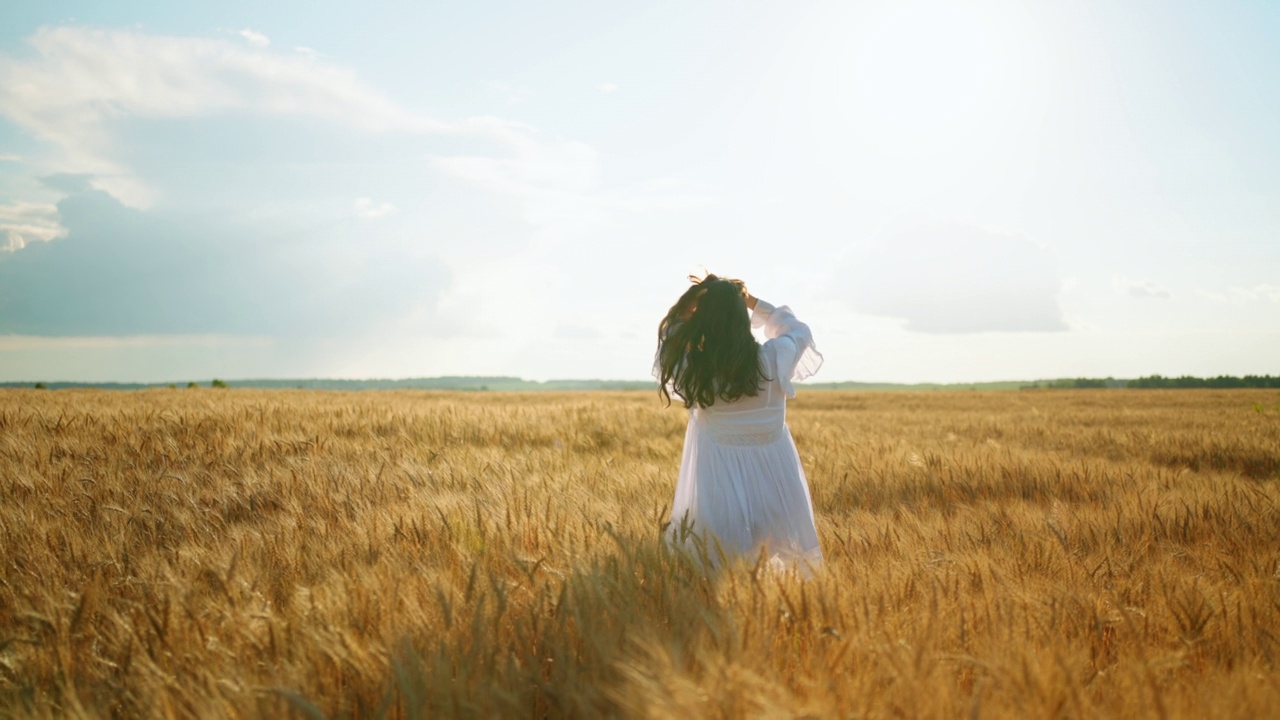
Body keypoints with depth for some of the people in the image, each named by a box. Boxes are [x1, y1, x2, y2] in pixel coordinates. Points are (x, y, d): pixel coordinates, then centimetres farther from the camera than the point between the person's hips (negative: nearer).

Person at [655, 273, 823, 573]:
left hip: (718, 500, 0)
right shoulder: (772, 360, -15)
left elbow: (671, 337, 8)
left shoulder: (692, 367, -16)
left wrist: (697, 299, 2)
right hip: (774, 495, 1)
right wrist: (749, 300, 14)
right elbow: (799, 329, 10)